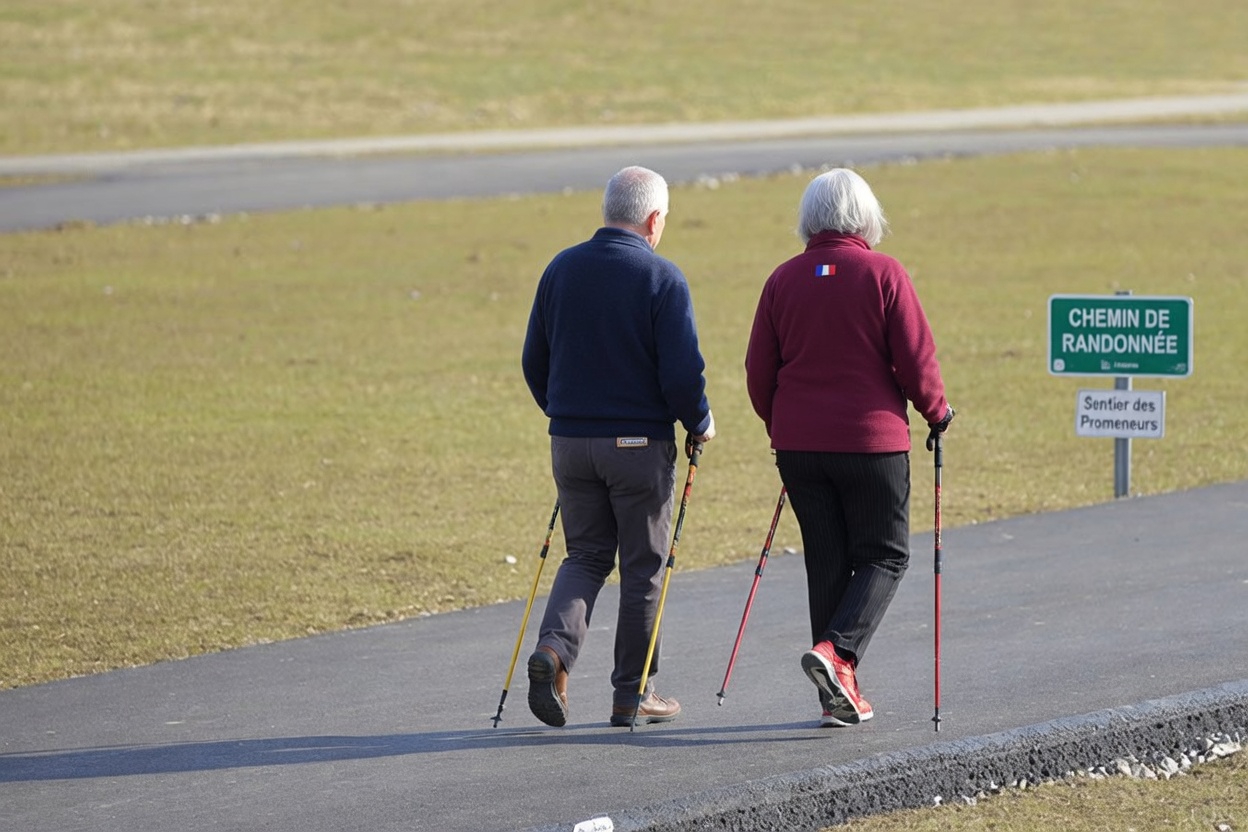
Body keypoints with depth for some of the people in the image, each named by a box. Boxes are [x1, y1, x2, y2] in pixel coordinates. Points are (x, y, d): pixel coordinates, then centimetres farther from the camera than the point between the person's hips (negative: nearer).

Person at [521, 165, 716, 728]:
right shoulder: (662, 279, -12)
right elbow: (682, 370, -16)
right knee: (642, 566, 8)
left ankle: (554, 647, -10)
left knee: (586, 555, 16)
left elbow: (534, 360, 9)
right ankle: (633, 695, 12)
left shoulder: (560, 270, 4)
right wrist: (700, 424, 2)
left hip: (570, 442, 4)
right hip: (640, 444, -4)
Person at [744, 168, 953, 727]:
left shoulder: (784, 280, 2)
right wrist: (936, 412, 10)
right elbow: (916, 357, -8)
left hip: (799, 445, 4)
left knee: (826, 562, 10)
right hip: (872, 441, -4)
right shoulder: (883, 273, -8)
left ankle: (840, 696, 10)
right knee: (884, 556, 8)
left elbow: (759, 371, 5)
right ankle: (838, 651, -16)